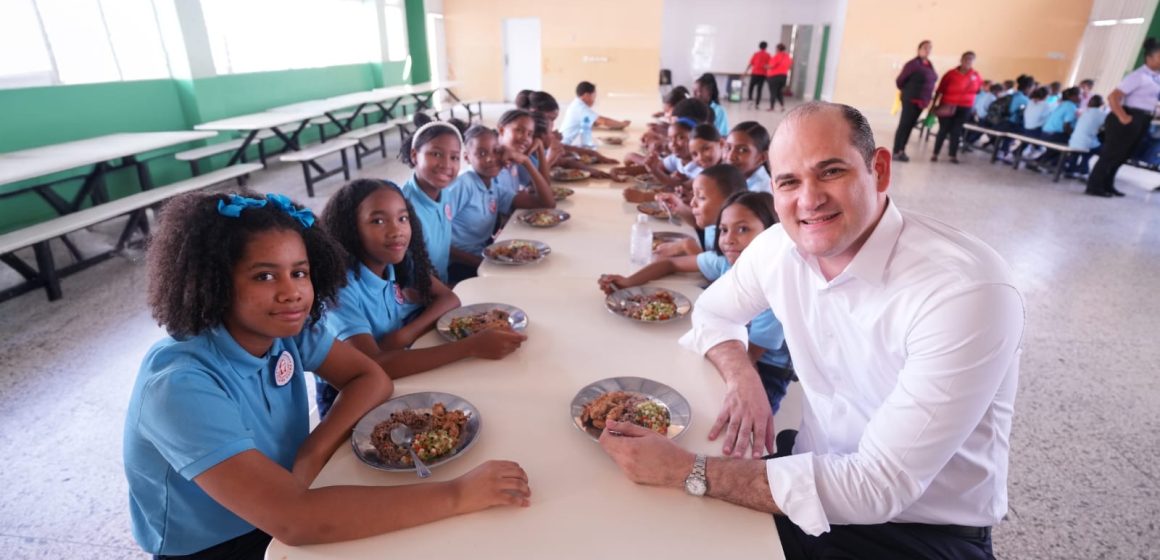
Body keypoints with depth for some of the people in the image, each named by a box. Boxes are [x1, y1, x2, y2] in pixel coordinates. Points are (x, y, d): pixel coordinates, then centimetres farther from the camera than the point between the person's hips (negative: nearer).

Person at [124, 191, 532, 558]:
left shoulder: (291, 326, -12)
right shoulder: (180, 385, -31)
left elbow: (372, 379, -5)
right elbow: (293, 521, -39)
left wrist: (314, 451, -22)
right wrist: (457, 494, -39)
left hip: (284, 521, 5)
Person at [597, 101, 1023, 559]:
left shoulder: (966, 291, -28)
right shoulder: (781, 246, -10)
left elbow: (877, 488, -29)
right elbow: (713, 311, 8)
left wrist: (686, 470, -30)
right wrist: (741, 376, -13)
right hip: (818, 474, 5)